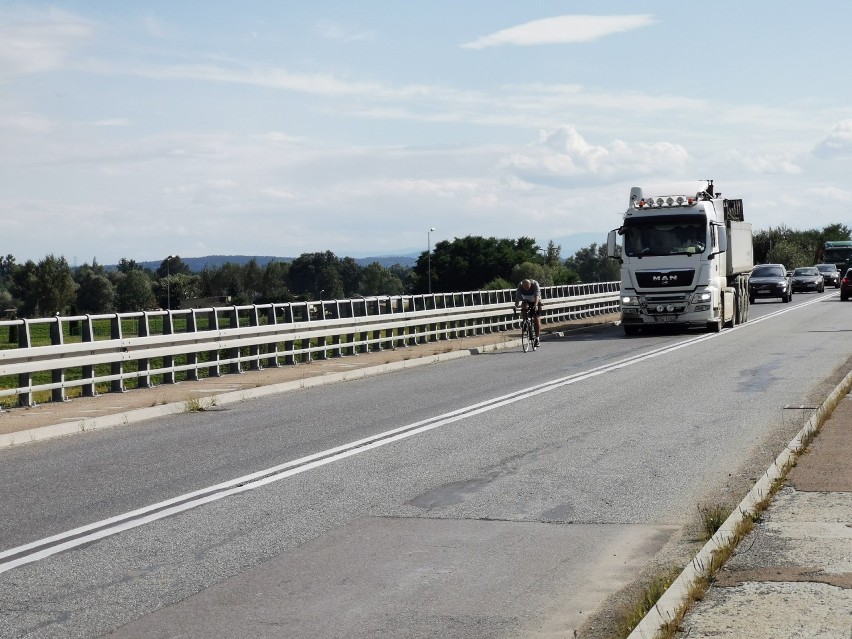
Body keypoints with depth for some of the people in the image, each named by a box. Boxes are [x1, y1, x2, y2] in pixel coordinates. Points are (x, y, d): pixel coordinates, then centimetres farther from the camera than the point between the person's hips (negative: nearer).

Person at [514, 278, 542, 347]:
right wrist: (516, 306, -49)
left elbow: (537, 296, -42)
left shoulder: (535, 284, -31)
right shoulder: (520, 286, -26)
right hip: (526, 301, 2)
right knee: (524, 307, -33)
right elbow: (517, 297, -33)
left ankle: (537, 339, -4)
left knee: (536, 319, -9)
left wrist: (535, 305, -57)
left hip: (535, 302, -2)